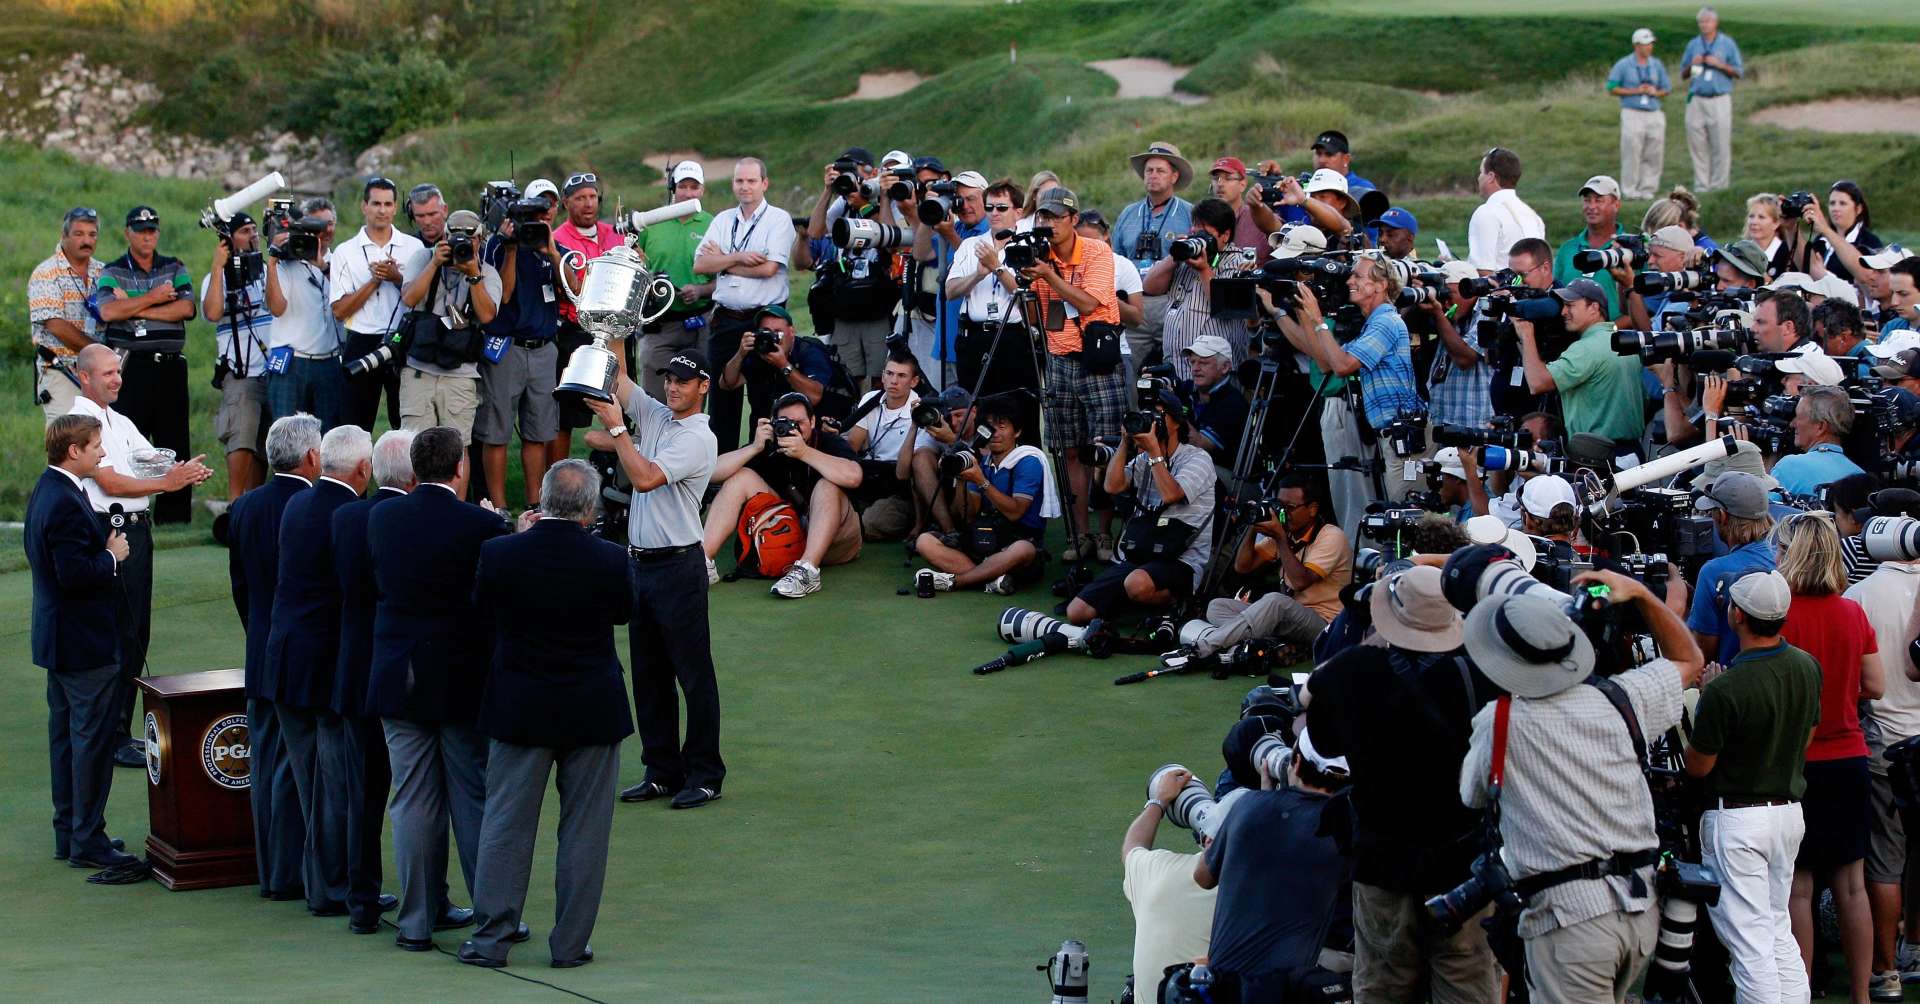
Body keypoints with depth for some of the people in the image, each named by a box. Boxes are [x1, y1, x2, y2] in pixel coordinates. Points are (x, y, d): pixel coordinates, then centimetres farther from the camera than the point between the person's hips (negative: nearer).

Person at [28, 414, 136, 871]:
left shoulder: (47, 491, 10)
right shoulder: (66, 503, -23)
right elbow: (75, 575, -28)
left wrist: (104, 547, 4)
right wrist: (111, 557, -13)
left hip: (59, 640, 11)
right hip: (84, 643, -11)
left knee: (66, 734, 16)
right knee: (94, 738, -4)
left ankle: (69, 833, 24)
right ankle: (88, 841, 0)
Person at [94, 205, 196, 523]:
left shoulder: (176, 269, 12)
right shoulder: (112, 273, 5)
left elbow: (186, 308, -5)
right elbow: (108, 311, -13)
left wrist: (135, 309, -8)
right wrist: (154, 298, -7)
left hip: (171, 365, 3)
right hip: (132, 365, -3)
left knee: (176, 443, 3)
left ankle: (174, 517, 7)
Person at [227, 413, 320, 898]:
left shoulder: (244, 507, 4)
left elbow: (240, 586, 11)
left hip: (261, 658, 7)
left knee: (265, 763, 12)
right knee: (296, 767, -1)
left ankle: (271, 870, 20)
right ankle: (293, 873, 3)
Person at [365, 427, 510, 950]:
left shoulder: (382, 518, -2)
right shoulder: (480, 525, -15)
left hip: (400, 679, 3)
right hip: (464, 681, -3)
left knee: (412, 803, 8)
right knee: (475, 802, 6)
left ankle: (416, 922, 11)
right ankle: (492, 919, 10)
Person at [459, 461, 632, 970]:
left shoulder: (500, 552, -14)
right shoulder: (610, 560, -15)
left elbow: (481, 609, 3)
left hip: (519, 709, 1)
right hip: (593, 712, -1)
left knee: (505, 825, 10)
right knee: (583, 831, 9)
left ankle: (492, 938, 11)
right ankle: (570, 943, 12)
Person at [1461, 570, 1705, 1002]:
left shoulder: (1496, 722, -6)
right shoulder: (1619, 699, 5)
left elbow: (1471, 797, 13)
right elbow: (1688, 660, 25)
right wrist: (1639, 593, 23)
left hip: (1569, 914, -5)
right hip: (1641, 907, 5)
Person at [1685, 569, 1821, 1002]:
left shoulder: (1725, 690, -24)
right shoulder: (1808, 668, -2)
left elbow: (1697, 766, -12)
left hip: (1738, 818, -7)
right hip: (1790, 811, 7)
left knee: (1749, 942, -2)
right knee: (1779, 930, 17)